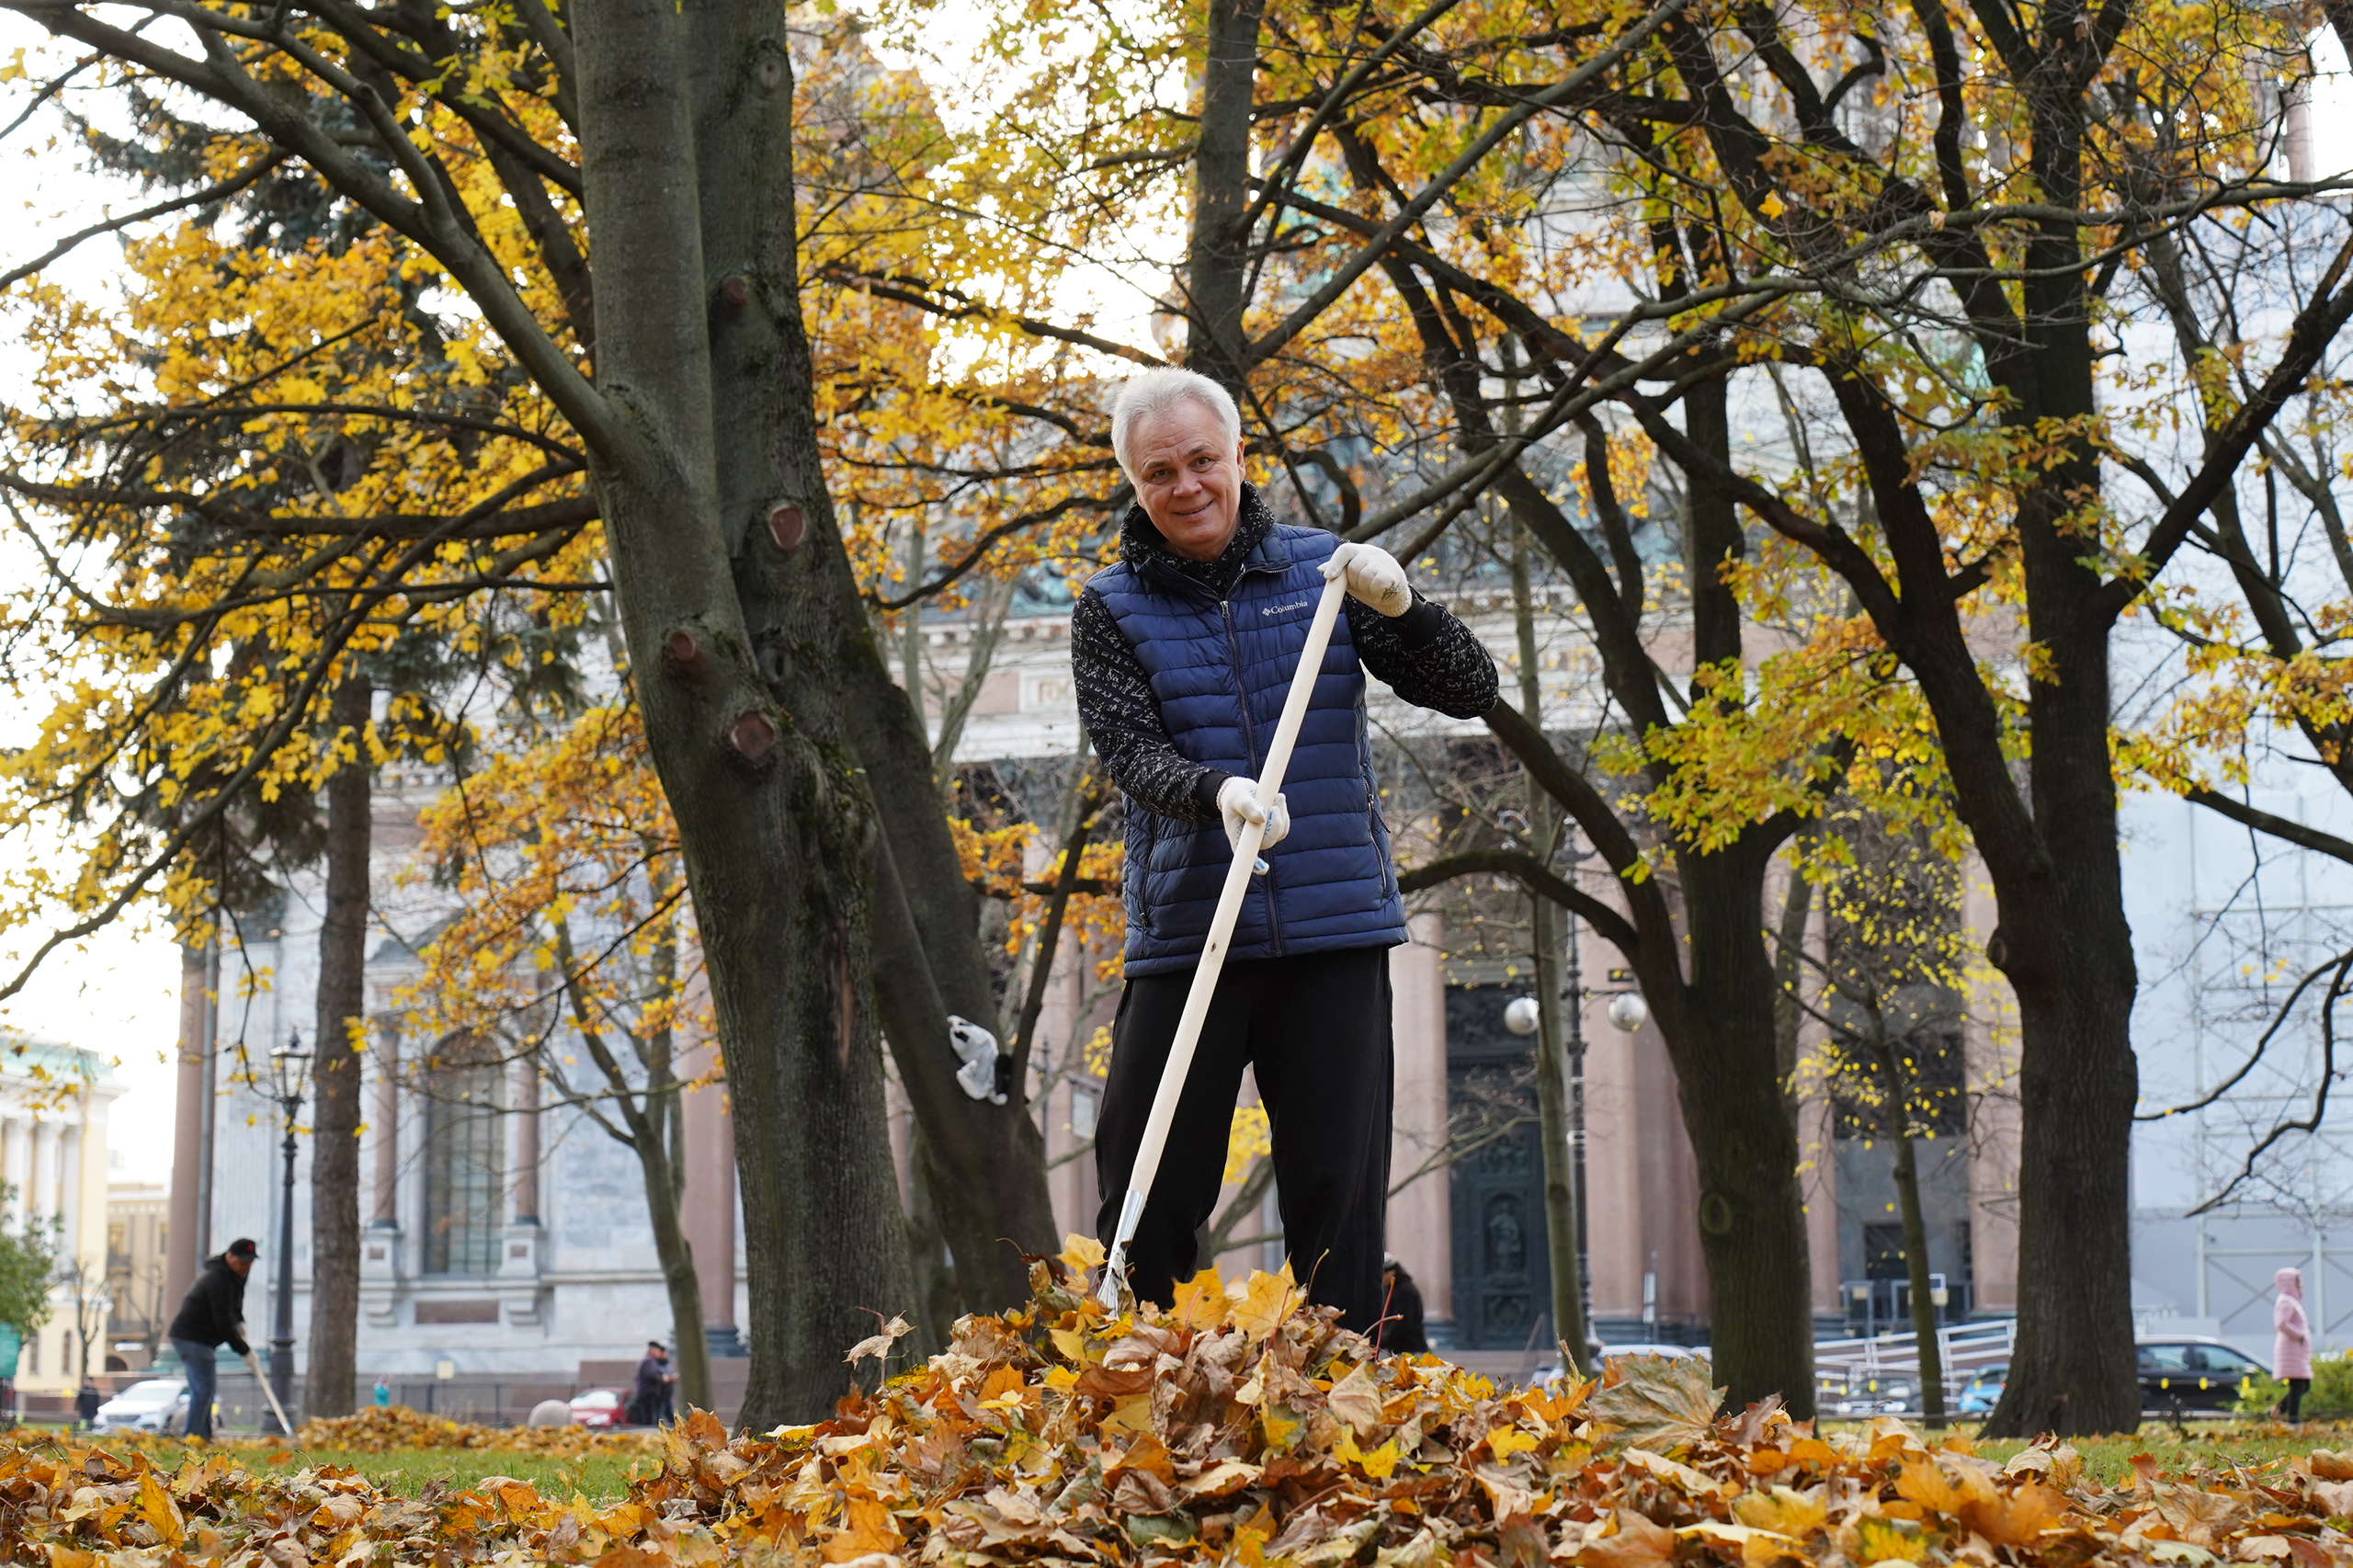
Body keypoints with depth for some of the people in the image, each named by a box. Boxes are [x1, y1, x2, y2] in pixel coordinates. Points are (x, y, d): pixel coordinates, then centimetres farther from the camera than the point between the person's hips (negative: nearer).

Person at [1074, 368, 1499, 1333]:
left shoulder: (1322, 568, 7)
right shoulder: (1111, 610, 5)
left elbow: (1470, 693, 3)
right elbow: (1129, 751, -10)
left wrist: (1398, 606, -15)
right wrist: (1216, 793, -31)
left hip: (1335, 934, 1)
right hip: (1184, 936, 0)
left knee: (1338, 1193, 2)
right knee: (1147, 1199, 2)